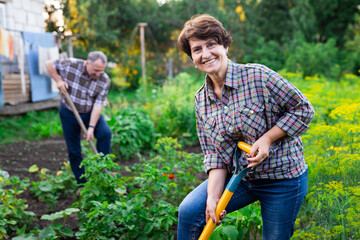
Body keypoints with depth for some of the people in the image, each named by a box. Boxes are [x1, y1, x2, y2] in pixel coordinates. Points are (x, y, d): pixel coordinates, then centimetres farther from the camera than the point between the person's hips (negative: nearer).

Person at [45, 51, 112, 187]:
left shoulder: (104, 81, -16)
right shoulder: (71, 65, -19)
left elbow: (98, 105, -19)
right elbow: (49, 64, -4)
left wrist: (91, 127, -26)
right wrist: (58, 80, -18)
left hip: (90, 113, 1)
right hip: (68, 113, -1)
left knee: (105, 133, -25)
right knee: (74, 151, 1)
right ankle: (82, 184, 14)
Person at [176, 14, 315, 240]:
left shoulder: (258, 76, -17)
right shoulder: (201, 100, 0)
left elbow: (303, 109, -11)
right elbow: (215, 154, 0)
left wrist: (267, 138, -20)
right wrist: (213, 196, -12)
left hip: (283, 178, -4)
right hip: (239, 177, 4)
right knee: (189, 212, -8)